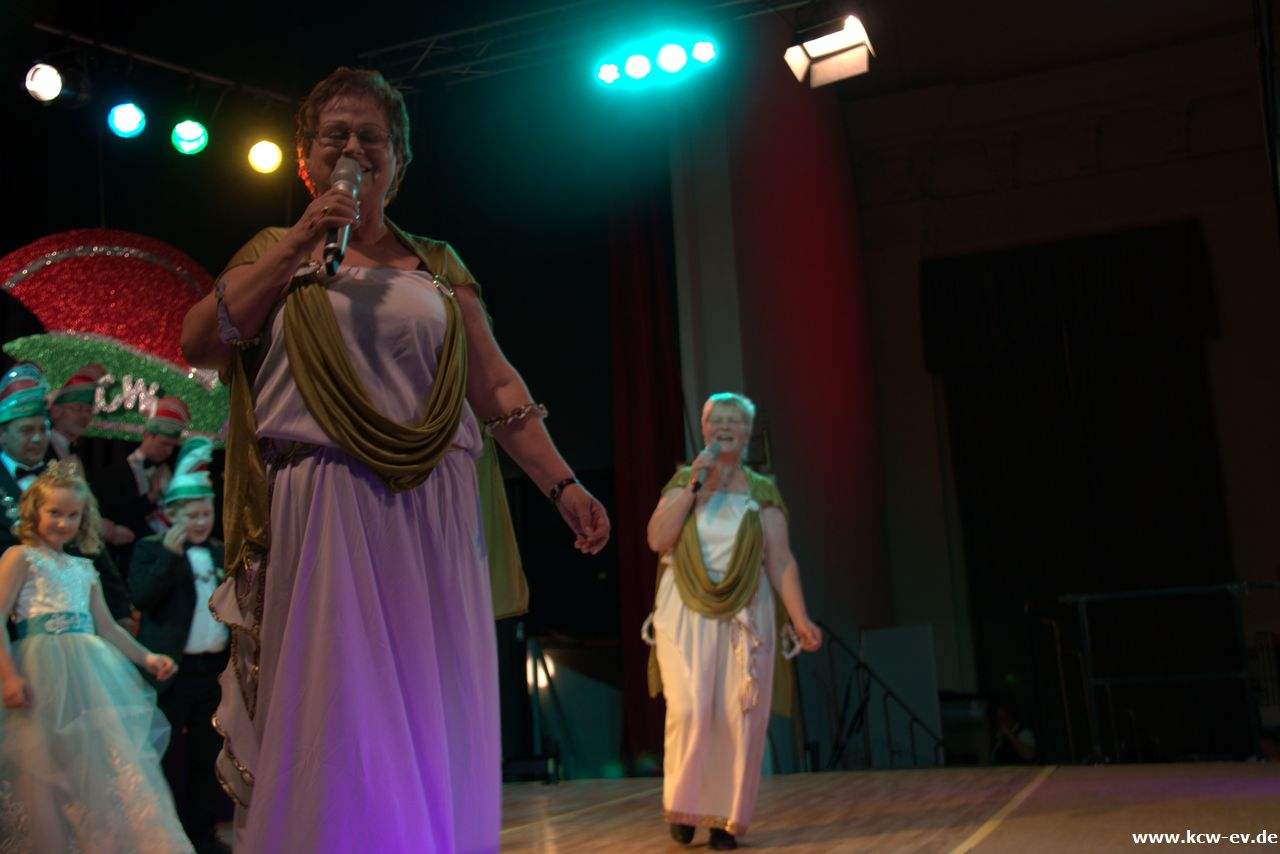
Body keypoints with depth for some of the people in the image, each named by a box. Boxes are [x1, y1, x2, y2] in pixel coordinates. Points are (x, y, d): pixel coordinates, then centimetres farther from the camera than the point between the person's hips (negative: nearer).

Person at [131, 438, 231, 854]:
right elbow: (142, 598, -16)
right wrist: (169, 553, -21)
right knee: (171, 757, 5)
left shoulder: (222, 552, 13)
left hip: (216, 668, 5)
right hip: (175, 671, -5)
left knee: (208, 753, 13)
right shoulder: (151, 549, -1)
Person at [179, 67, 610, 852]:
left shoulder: (438, 265, 16)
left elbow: (496, 385, 10)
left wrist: (562, 483, -1)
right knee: (329, 722, -3)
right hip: (315, 514, -1)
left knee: (433, 730, 4)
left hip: (430, 514, 2)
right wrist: (297, 248, -5)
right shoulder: (274, 252, 15)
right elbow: (200, 346, 0)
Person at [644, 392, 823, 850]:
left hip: (744, 614, 1)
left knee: (740, 716, -4)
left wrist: (800, 618, -7)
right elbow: (658, 538, -5)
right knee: (690, 709, -13)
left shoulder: (762, 491, 8)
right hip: (687, 611, -1)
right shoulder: (683, 480, 9)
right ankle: (682, 804, 8)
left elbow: (781, 562, 3)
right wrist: (694, 485, -9)